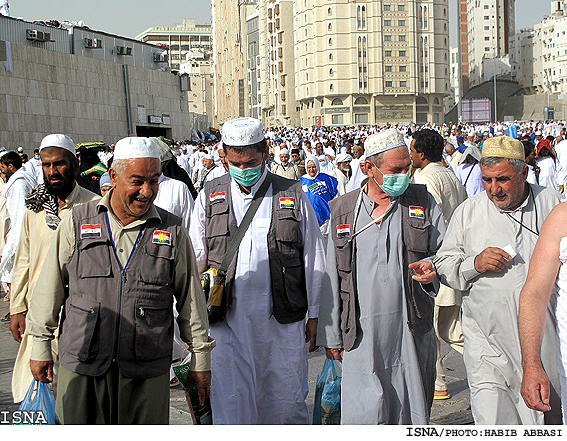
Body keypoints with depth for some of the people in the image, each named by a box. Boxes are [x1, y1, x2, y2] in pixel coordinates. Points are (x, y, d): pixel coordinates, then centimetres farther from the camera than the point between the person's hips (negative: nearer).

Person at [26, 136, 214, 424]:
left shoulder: (173, 232, 3)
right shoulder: (77, 222, 3)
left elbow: (191, 299, 9)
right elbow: (49, 288, 9)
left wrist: (200, 357, 11)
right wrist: (40, 347, 10)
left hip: (147, 373, 0)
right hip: (81, 367, 0)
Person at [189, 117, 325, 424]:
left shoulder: (292, 195, 4)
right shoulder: (210, 197, 7)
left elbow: (313, 260, 7)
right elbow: (195, 257, 11)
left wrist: (314, 315, 6)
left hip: (282, 319, 0)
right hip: (228, 318, 1)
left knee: (286, 401, 8)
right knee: (231, 401, 0)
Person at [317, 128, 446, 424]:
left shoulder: (422, 201, 6)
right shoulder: (343, 208, 5)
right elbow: (332, 276, 7)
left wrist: (432, 267, -12)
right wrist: (331, 335, 6)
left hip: (413, 330, 1)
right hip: (362, 332, -1)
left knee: (412, 411, 9)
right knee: (363, 415, -4)